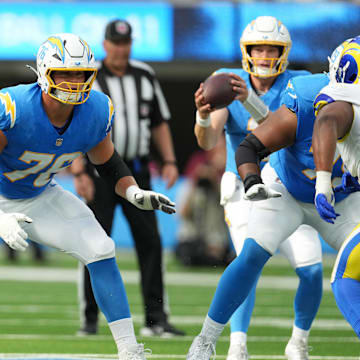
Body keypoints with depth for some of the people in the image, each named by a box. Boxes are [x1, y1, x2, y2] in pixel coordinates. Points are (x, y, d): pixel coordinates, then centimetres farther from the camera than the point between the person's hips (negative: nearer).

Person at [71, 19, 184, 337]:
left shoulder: (145, 76, 10)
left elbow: (159, 123, 16)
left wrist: (169, 160, 5)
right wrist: (79, 173, -16)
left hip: (137, 171, 4)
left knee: (150, 242, -3)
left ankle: (156, 320, -2)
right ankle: (90, 320, 6)